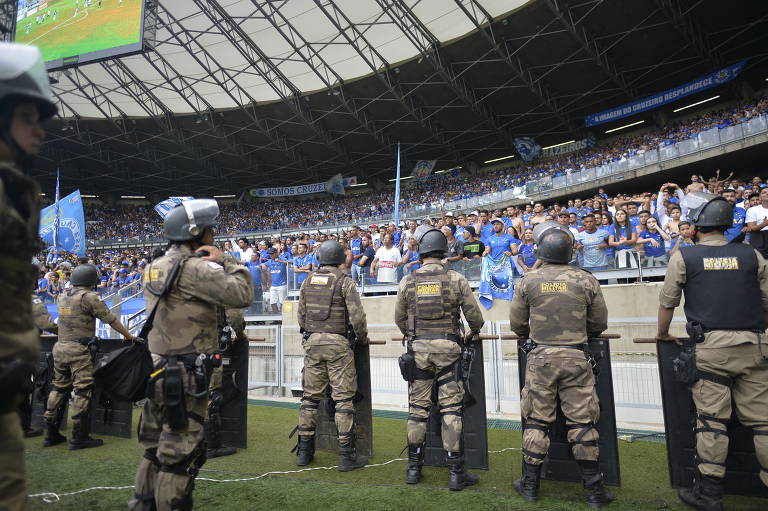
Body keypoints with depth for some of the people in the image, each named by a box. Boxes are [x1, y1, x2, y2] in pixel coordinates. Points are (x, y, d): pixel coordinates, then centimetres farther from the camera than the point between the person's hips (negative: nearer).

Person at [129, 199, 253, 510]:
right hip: (185, 376, -9)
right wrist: (223, 261, -8)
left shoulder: (156, 267, 10)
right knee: (181, 456, 2)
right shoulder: (194, 267, -18)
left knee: (155, 450, 21)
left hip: (156, 371, 9)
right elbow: (242, 294, -21)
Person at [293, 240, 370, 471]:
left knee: (310, 397, 12)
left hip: (312, 342, 5)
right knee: (343, 399, 0)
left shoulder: (308, 282, 9)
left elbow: (301, 315, 11)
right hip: (338, 343, -5)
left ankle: (304, 451, 19)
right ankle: (346, 456, 4)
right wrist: (362, 338, 6)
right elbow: (357, 317, -10)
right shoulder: (344, 283, -6)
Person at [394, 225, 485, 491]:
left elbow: (399, 318, 7)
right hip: (448, 347, -1)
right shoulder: (456, 279, -5)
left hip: (418, 348, 2)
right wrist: (474, 332, 21)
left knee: (418, 407, 10)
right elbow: (474, 315, -1)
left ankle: (414, 467, 20)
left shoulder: (408, 282, -1)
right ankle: (455, 472, 10)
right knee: (451, 408, 4)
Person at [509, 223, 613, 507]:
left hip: (541, 357, 0)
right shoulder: (586, 281, -2)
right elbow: (599, 324, 7)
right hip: (576, 358, 0)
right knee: (581, 422, 8)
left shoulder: (529, 281, -3)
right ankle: (594, 490, 17)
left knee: (536, 421, 9)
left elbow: (516, 323, 4)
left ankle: (530, 485, 18)